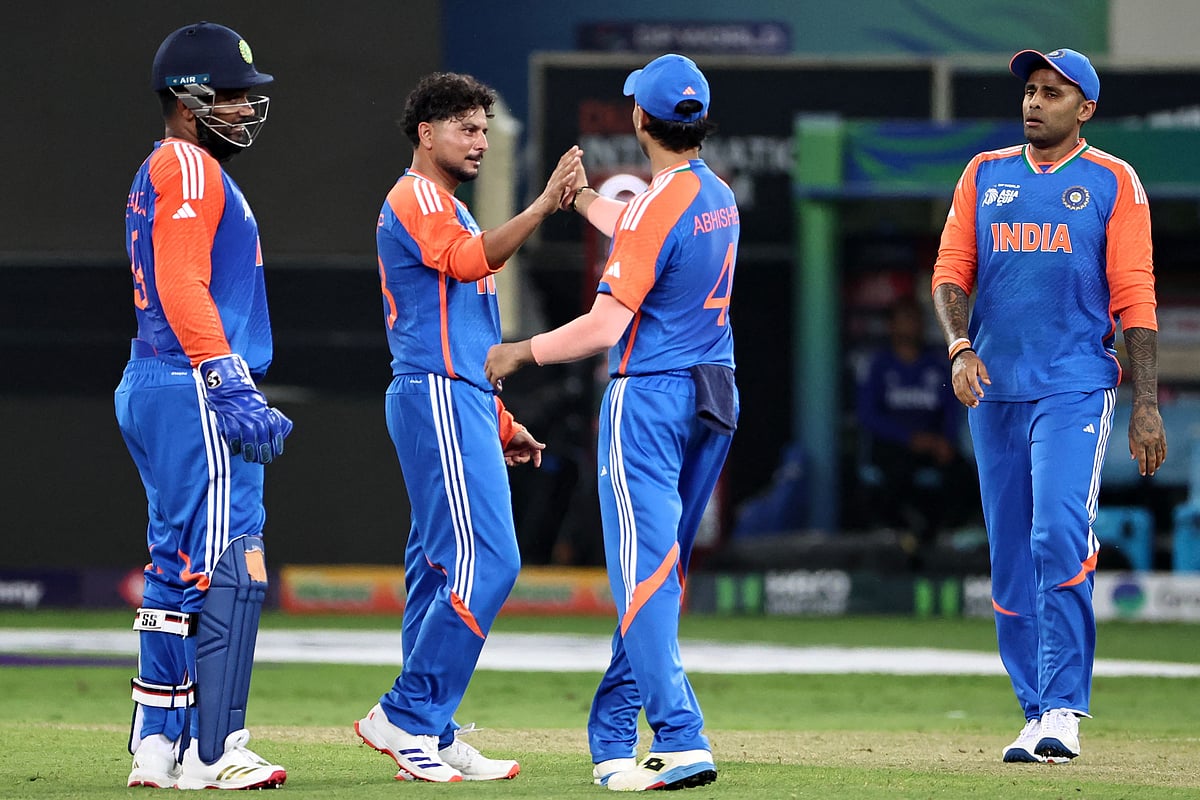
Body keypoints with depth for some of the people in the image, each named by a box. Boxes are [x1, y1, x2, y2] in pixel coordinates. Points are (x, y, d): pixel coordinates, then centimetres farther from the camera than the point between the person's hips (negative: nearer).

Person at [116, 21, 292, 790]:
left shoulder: (161, 174, 22)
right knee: (231, 569, -13)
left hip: (155, 386, 11)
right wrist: (231, 386, -26)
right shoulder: (189, 169, -9)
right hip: (194, 389, -11)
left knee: (179, 569, 13)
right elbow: (183, 287, -20)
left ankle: (158, 746, 15)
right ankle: (214, 753, -17)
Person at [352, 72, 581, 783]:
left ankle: (434, 739, 10)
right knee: (486, 563, -17)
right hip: (438, 398, -11)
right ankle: (406, 718, -15)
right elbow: (469, 261, -25)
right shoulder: (416, 198, -6)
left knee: (444, 566, 9)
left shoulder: (450, 213, 25)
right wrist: (544, 207, -34)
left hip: (463, 403, 11)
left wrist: (501, 423, 24)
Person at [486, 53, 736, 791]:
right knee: (661, 568, 15)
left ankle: (681, 738, -19)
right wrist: (585, 201, 43)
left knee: (645, 574, -9)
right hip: (714, 401, 8)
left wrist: (522, 353, -6)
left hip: (649, 398, -8)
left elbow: (606, 327, -19)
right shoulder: (720, 198, 8)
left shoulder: (655, 208, -17)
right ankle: (614, 733, 22)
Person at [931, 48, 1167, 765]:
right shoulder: (985, 176, 14)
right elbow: (951, 272, 9)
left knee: (1060, 537, -19)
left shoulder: (1113, 183, 4)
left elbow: (1134, 298, 0)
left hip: (1076, 386, -4)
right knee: (1010, 558, 5)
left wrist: (1147, 404, -7)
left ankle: (1062, 712, -18)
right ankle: (1036, 714, 12)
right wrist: (961, 346, -11)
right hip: (994, 389, 4)